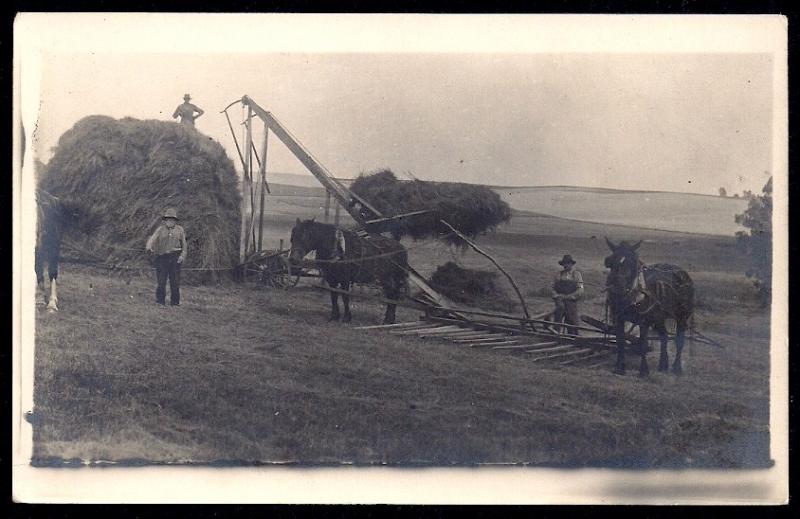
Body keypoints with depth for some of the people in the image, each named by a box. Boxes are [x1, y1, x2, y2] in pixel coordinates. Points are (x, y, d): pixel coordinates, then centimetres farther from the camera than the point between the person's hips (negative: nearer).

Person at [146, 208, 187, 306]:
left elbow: (184, 245, 14)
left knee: (175, 281, 1)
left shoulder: (180, 230, 12)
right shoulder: (160, 229, 8)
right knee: (161, 280, -2)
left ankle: (175, 301, 9)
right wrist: (149, 247, -26)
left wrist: (183, 255, 0)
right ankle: (160, 300, 6)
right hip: (162, 257, -1)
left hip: (175, 258, 1)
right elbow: (152, 239, -5)